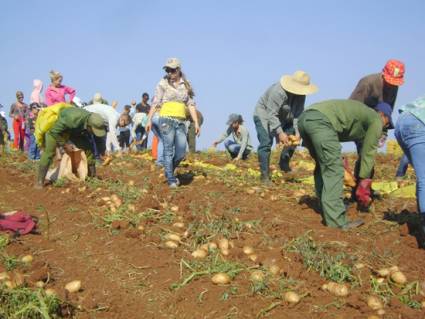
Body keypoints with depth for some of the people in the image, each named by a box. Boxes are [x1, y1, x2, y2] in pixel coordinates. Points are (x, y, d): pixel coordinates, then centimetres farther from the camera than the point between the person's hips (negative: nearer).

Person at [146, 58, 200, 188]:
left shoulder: (186, 85, 11)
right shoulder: (163, 83, 1)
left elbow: (191, 104, 11)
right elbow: (155, 102, -3)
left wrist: (196, 123, 4)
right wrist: (149, 120, -13)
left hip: (180, 122, 4)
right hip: (166, 120, -4)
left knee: (181, 152, 1)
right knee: (168, 151, -3)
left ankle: (169, 171, 25)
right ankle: (171, 180, 3)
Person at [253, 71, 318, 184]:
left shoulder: (301, 95, -13)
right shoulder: (278, 92, -35)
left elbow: (298, 115, -12)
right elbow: (271, 114, -35)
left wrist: (297, 132, -25)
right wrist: (280, 132, -40)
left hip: (282, 118, 7)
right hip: (264, 114, -7)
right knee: (266, 143, -19)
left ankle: (284, 164, 12)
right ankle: (265, 175, -14)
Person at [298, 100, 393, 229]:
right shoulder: (375, 119, 16)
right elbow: (368, 152, 12)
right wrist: (364, 182, 15)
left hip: (304, 118, 9)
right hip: (321, 120, -9)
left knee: (323, 165, 21)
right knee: (334, 169, -8)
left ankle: (326, 209, 22)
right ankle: (336, 221, -12)